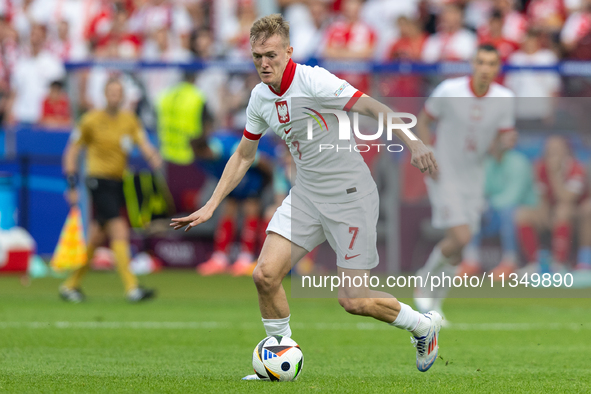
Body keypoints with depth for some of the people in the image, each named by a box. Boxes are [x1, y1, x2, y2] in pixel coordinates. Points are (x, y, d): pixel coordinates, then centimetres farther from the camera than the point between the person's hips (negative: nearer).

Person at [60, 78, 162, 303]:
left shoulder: (129, 120, 9)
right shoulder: (91, 121, -4)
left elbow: (144, 144, -3)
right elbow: (72, 151, 1)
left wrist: (154, 158, -27)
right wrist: (72, 185, -4)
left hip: (118, 181, 6)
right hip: (99, 181, -6)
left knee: (97, 237, 12)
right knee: (119, 232, -16)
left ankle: (71, 285, 25)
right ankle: (131, 287, -20)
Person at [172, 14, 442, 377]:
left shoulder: (314, 81, -19)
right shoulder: (260, 97, 3)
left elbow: (373, 108, -26)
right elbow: (243, 156, 16)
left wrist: (412, 142, -41)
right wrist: (210, 207, 13)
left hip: (350, 194, -6)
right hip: (306, 194, 6)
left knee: (353, 300, -7)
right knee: (266, 274, -9)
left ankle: (424, 325, 21)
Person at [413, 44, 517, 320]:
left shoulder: (504, 99, -5)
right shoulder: (449, 91, -15)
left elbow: (505, 138, 2)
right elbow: (423, 120, -1)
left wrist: (509, 140, -23)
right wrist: (430, 159, -11)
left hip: (473, 178, 4)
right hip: (444, 175, -4)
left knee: (458, 248, 5)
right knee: (460, 237, -18)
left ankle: (434, 302, 23)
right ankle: (424, 281, 8)